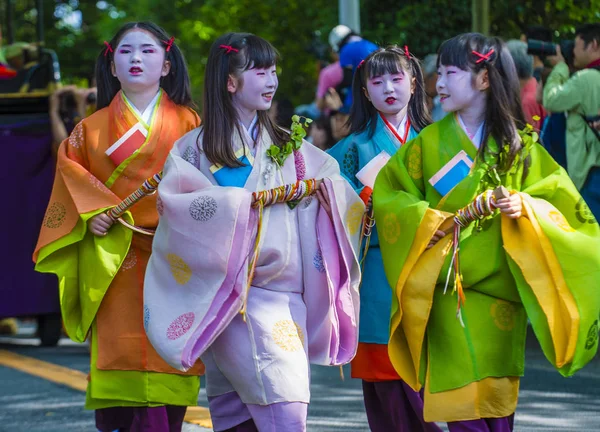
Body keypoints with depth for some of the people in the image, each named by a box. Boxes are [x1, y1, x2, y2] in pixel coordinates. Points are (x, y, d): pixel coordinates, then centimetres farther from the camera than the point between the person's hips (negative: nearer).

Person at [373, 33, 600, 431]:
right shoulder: (429, 144, 3)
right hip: (448, 296, -1)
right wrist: (434, 222, -14)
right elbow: (388, 195, 1)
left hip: (502, 298, 1)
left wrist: (524, 207, -16)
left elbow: (559, 200, 5)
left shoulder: (519, 146, 4)